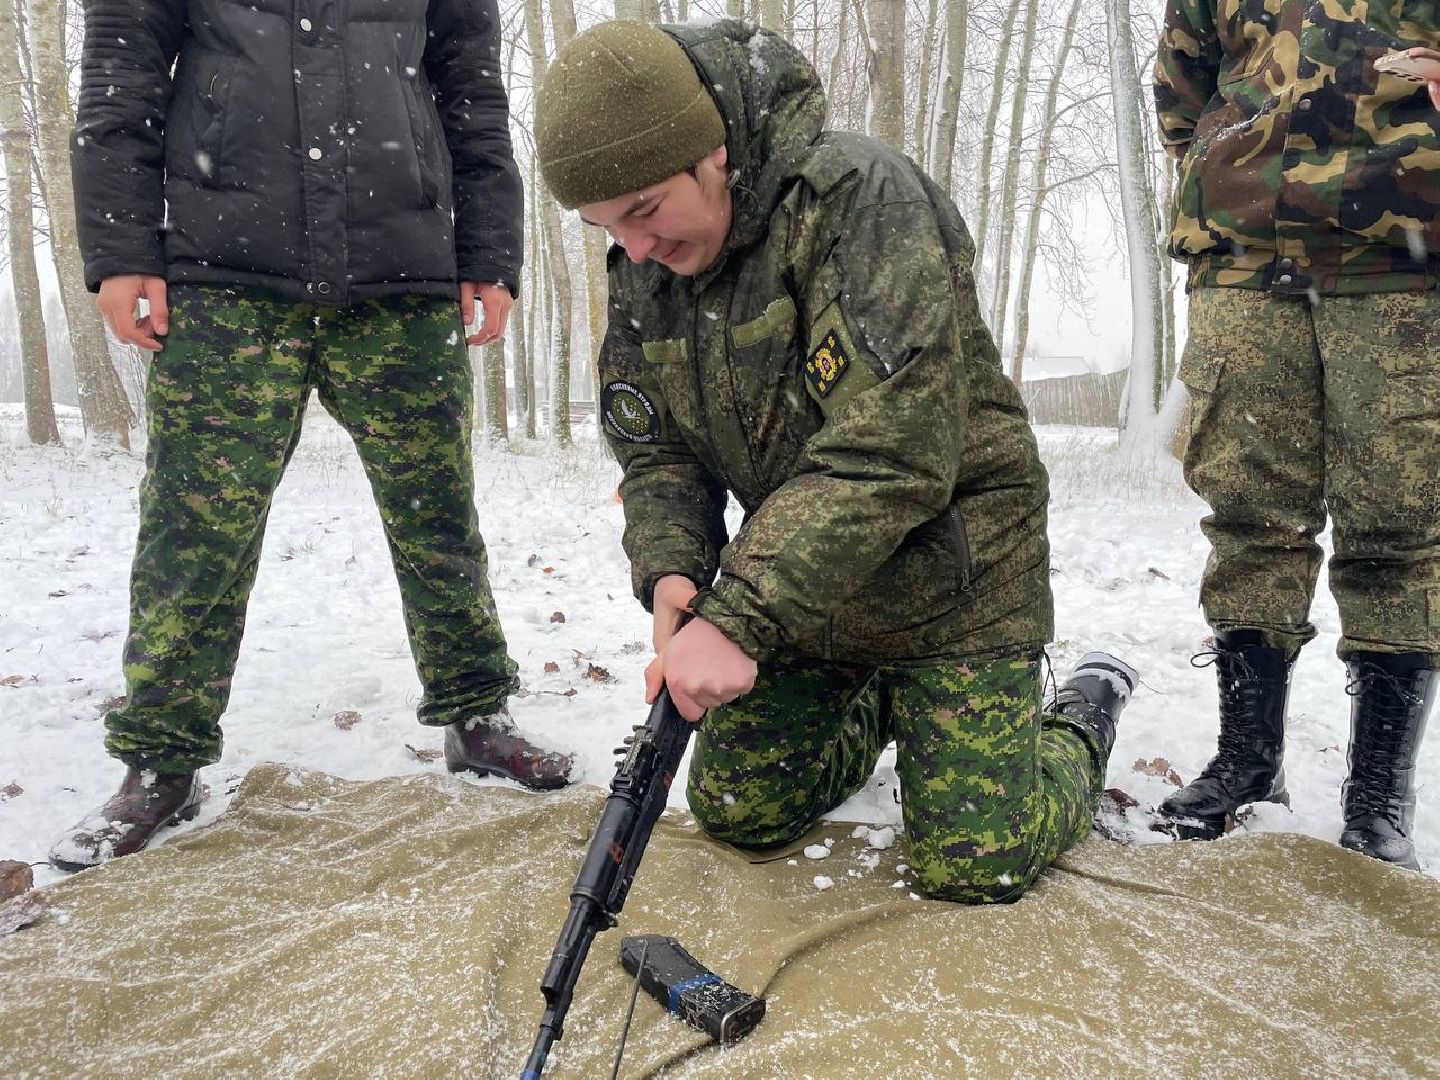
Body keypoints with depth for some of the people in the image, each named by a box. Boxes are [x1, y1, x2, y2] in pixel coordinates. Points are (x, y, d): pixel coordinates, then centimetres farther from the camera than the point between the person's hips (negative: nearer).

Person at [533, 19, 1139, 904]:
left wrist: (739, 618, -35)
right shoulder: (642, 268, -2)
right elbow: (656, 455, 2)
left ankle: (1083, 718, 26)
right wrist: (670, 574, -19)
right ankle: (876, 708, 38)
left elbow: (892, 453, -33)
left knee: (977, 866, -5)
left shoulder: (857, 195, -25)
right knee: (736, 808, 11)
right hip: (796, 583, 7)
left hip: (947, 578, -6)